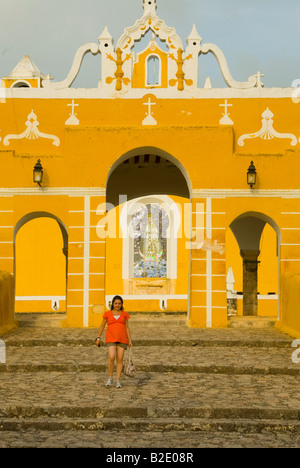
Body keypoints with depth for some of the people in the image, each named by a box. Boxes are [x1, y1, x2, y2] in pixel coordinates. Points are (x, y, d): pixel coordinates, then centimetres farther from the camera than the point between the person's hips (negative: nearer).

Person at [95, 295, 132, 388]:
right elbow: (102, 326, 10)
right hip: (111, 339, -1)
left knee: (120, 359, -2)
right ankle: (110, 378, 3)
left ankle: (118, 381, 6)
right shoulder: (107, 314, 3)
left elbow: (127, 328, 7)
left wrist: (130, 340, 0)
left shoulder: (125, 314, 6)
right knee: (111, 358, -17)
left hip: (122, 339, 1)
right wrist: (98, 338, 7)